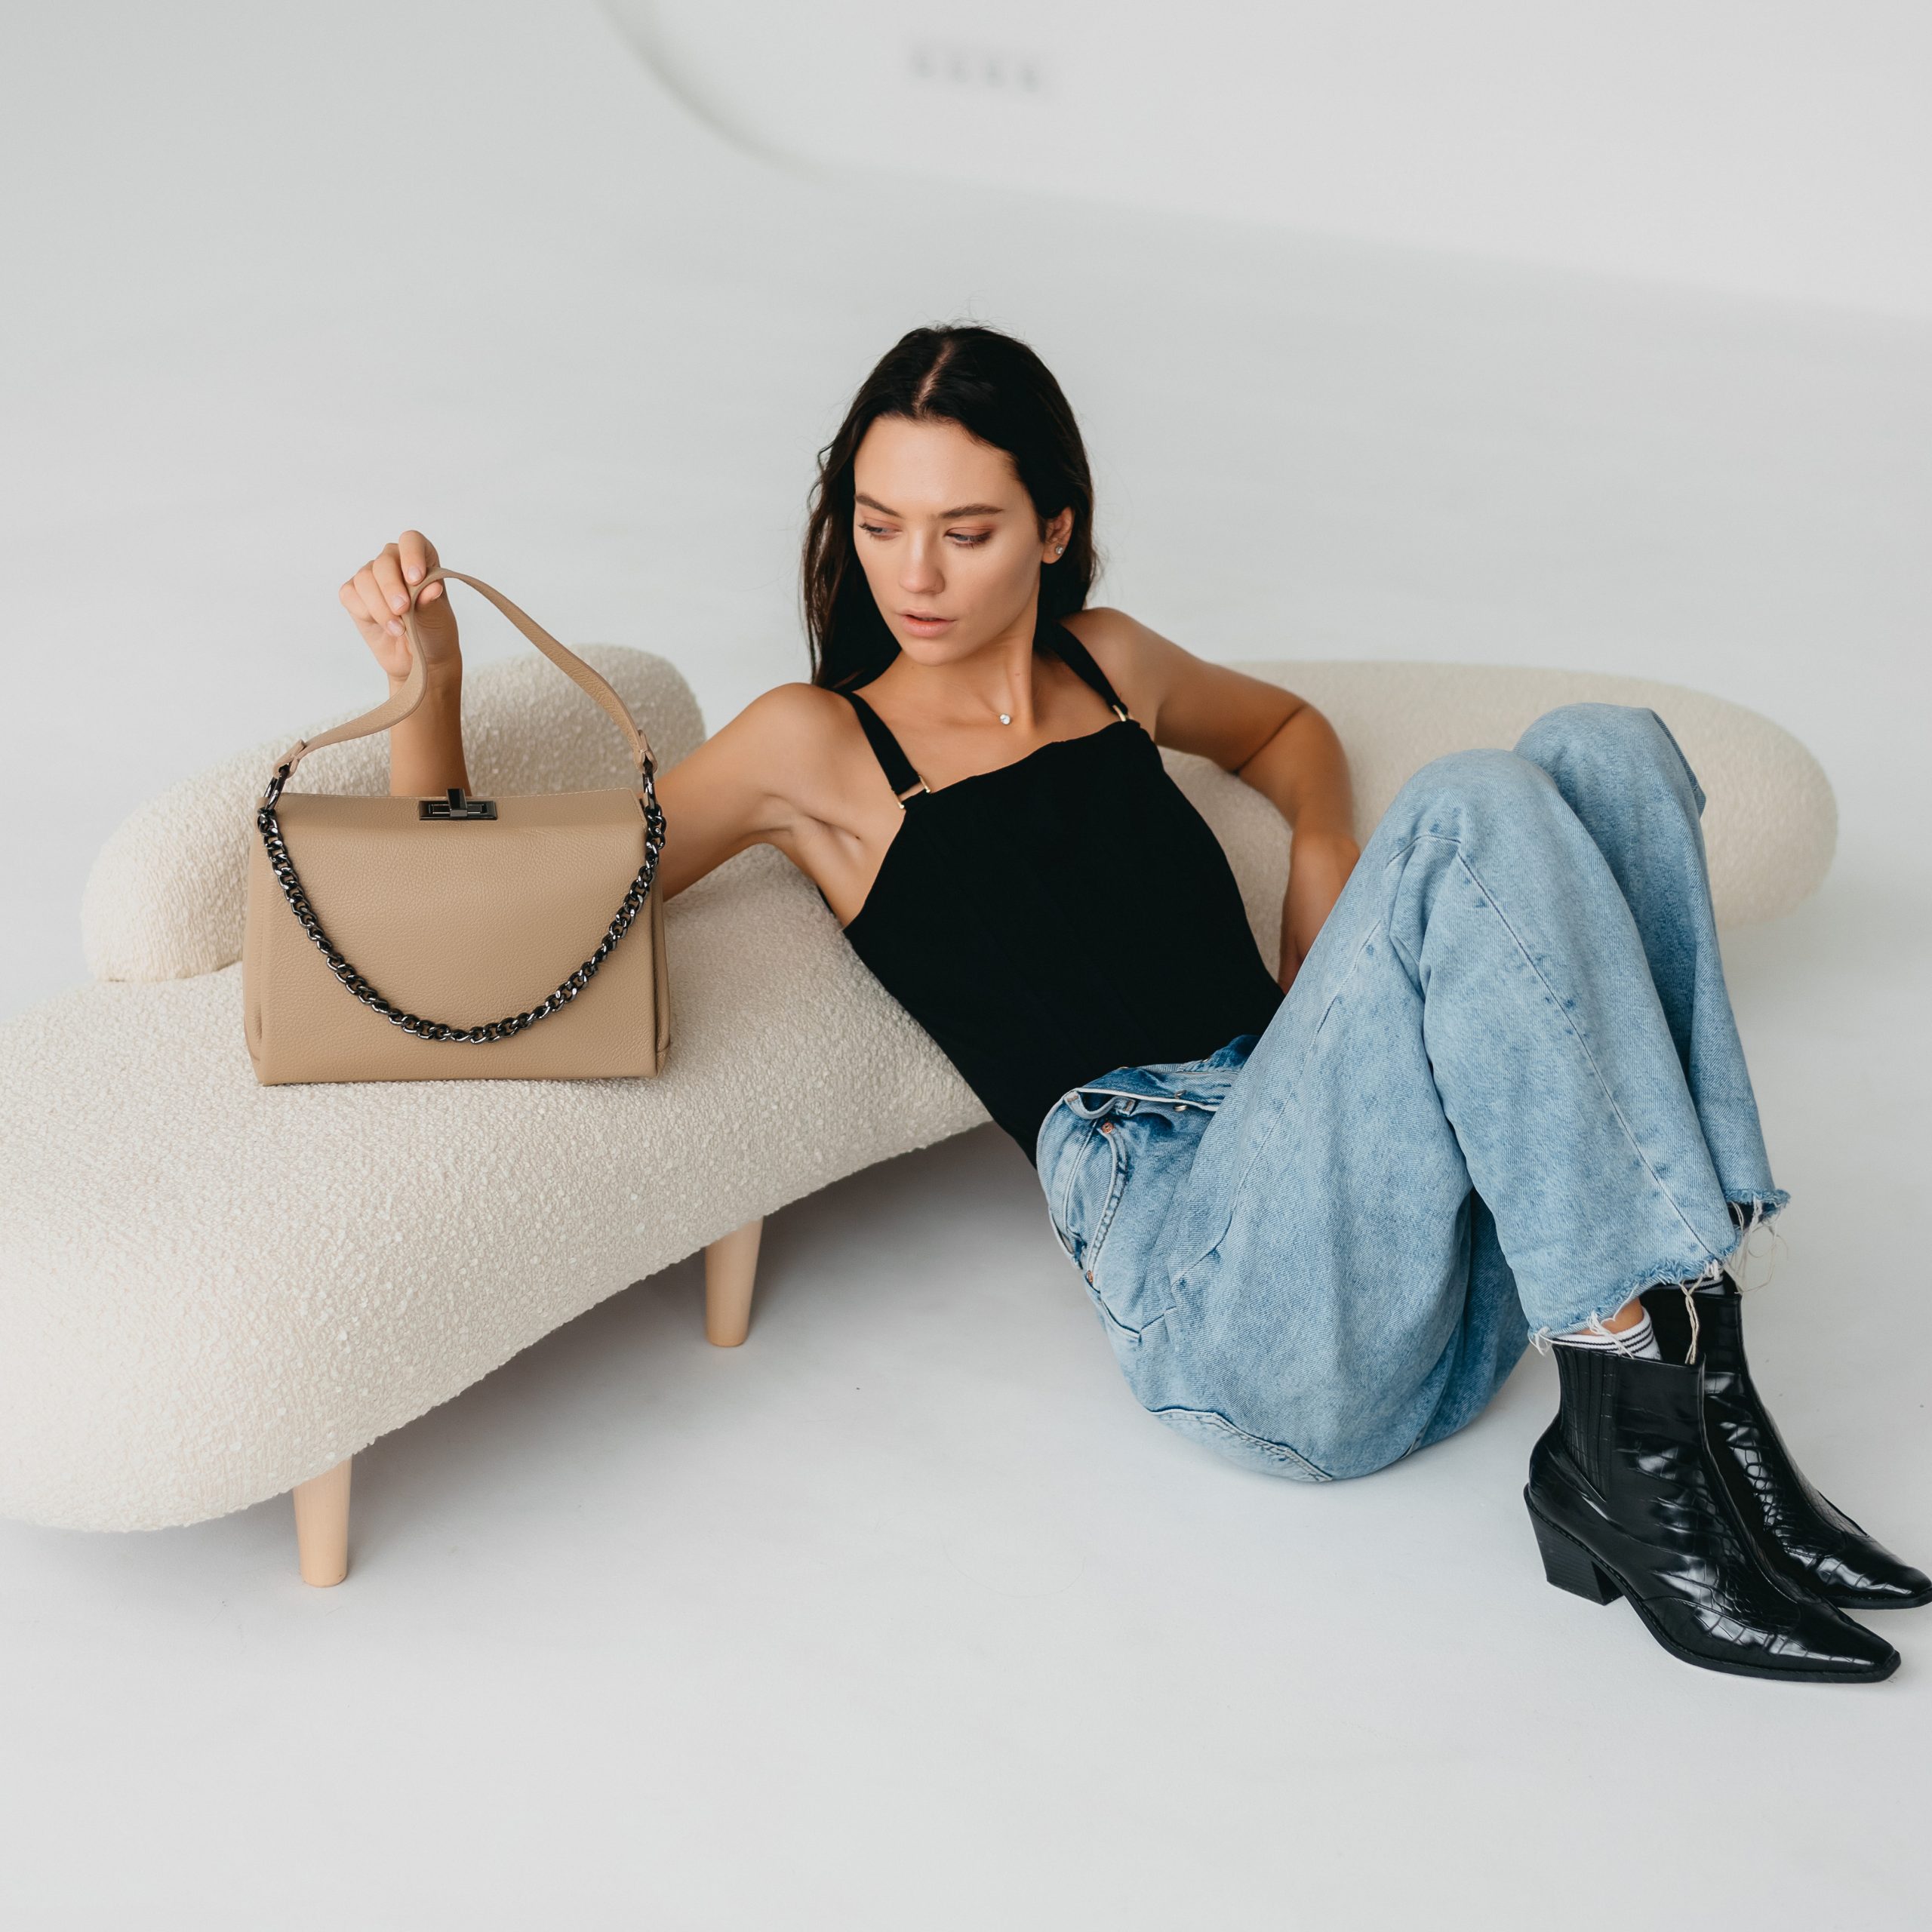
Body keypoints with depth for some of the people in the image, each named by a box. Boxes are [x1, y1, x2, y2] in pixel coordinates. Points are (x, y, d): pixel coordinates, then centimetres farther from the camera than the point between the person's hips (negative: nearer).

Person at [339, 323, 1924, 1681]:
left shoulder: (1107, 664, 22)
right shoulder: (818, 748, 8)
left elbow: (1285, 726, 42)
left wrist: (1330, 865, 20)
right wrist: (428, 679, -9)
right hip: (1216, 1285, -6)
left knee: (1603, 749, -14)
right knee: (1471, 810, -26)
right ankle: (1657, 1430, -29)